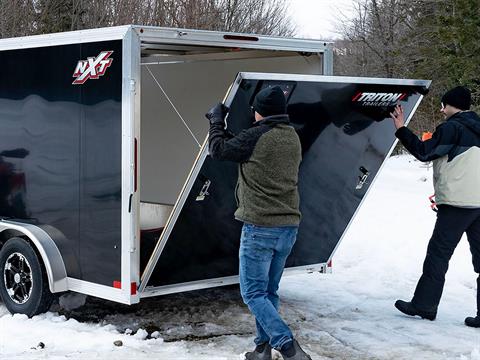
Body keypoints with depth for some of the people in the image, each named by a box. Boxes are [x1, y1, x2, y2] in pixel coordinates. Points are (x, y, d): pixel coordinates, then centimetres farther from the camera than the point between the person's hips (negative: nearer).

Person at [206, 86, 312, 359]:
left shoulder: (257, 137, -14)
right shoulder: (293, 137, 10)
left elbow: (219, 150, -3)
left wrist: (217, 120, 12)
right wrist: (224, 127, 26)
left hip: (260, 227, -7)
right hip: (289, 227, 7)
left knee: (253, 293, -1)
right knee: (269, 291, 17)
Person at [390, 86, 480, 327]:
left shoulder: (451, 128, -6)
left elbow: (424, 152, -8)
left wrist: (401, 130, -2)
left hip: (458, 202, -7)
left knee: (438, 253, 2)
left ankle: (424, 305, 7)